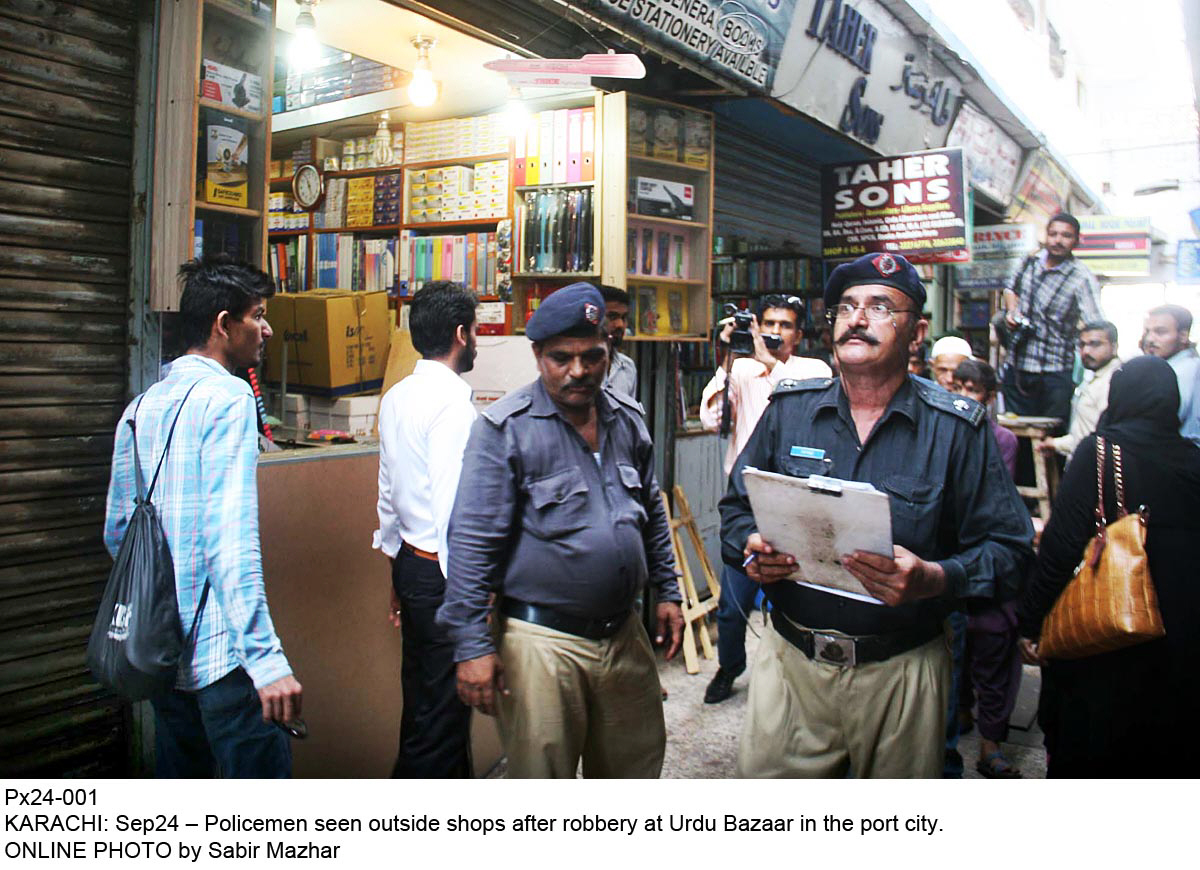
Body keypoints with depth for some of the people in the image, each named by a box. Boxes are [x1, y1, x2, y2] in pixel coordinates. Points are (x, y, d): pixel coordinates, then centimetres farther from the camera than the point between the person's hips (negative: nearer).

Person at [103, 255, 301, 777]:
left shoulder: (141, 407, 11)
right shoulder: (228, 398, -13)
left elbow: (117, 533, 18)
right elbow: (231, 540, -24)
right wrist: (266, 659, -26)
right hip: (220, 648, -8)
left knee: (177, 780, 18)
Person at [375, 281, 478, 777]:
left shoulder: (396, 398, 8)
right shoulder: (453, 403, -19)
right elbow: (453, 509, -23)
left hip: (410, 563, 10)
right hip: (443, 572, -10)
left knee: (423, 703, 21)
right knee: (440, 715, 2)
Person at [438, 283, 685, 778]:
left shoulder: (628, 419, 7)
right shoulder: (505, 428, -12)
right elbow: (472, 541, -13)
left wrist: (667, 592, 16)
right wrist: (472, 646, -15)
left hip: (624, 634, 6)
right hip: (542, 640, -5)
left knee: (637, 765, 19)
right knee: (541, 774, 9)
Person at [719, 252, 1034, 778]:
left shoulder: (957, 429, -4)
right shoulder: (789, 408, 3)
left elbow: (1007, 545, -6)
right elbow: (737, 505, 11)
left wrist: (935, 579, -24)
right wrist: (751, 549, -10)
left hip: (901, 674, -1)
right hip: (790, 661, 2)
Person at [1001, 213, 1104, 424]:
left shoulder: (1082, 278, -13)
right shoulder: (1031, 261, 4)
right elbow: (1011, 290, 25)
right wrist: (1012, 310, 5)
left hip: (1054, 375, -5)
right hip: (1016, 367, 5)